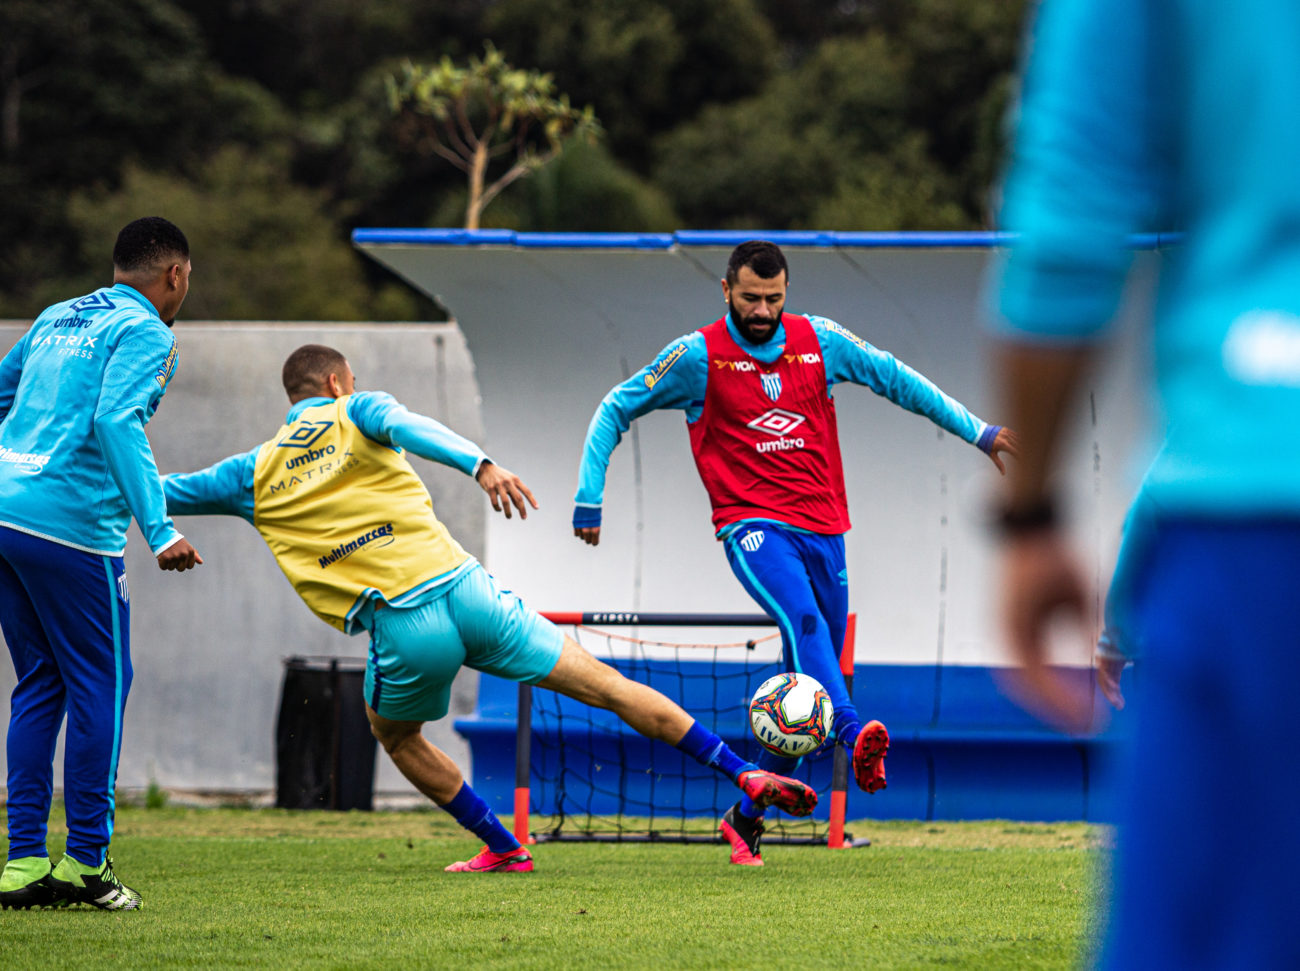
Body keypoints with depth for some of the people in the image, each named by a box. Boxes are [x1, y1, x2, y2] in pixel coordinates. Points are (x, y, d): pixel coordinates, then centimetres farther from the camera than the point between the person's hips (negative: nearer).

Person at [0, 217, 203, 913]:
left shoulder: (57, 319, 19)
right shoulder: (144, 332, -4)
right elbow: (116, 420, -19)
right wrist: (158, 530, -24)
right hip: (70, 525, -8)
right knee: (99, 684, 2)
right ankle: (86, 861, 2)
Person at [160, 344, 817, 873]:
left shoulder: (253, 476, 16)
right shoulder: (355, 413, 12)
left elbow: (159, 492, 23)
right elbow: (407, 427, -12)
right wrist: (480, 464, -27)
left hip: (401, 625, 0)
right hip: (464, 589, 0)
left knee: (395, 734, 30)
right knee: (604, 685, 7)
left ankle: (503, 849, 23)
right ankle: (746, 776, 3)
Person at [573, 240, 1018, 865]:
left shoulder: (820, 342, 8)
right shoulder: (699, 356, -1)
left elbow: (896, 379, 18)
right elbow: (615, 410, 7)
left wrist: (977, 431, 15)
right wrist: (589, 497, 0)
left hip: (822, 528, 5)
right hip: (753, 525, -5)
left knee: (804, 685, 3)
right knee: (801, 618, -33)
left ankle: (746, 815, 16)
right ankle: (854, 738, -55)